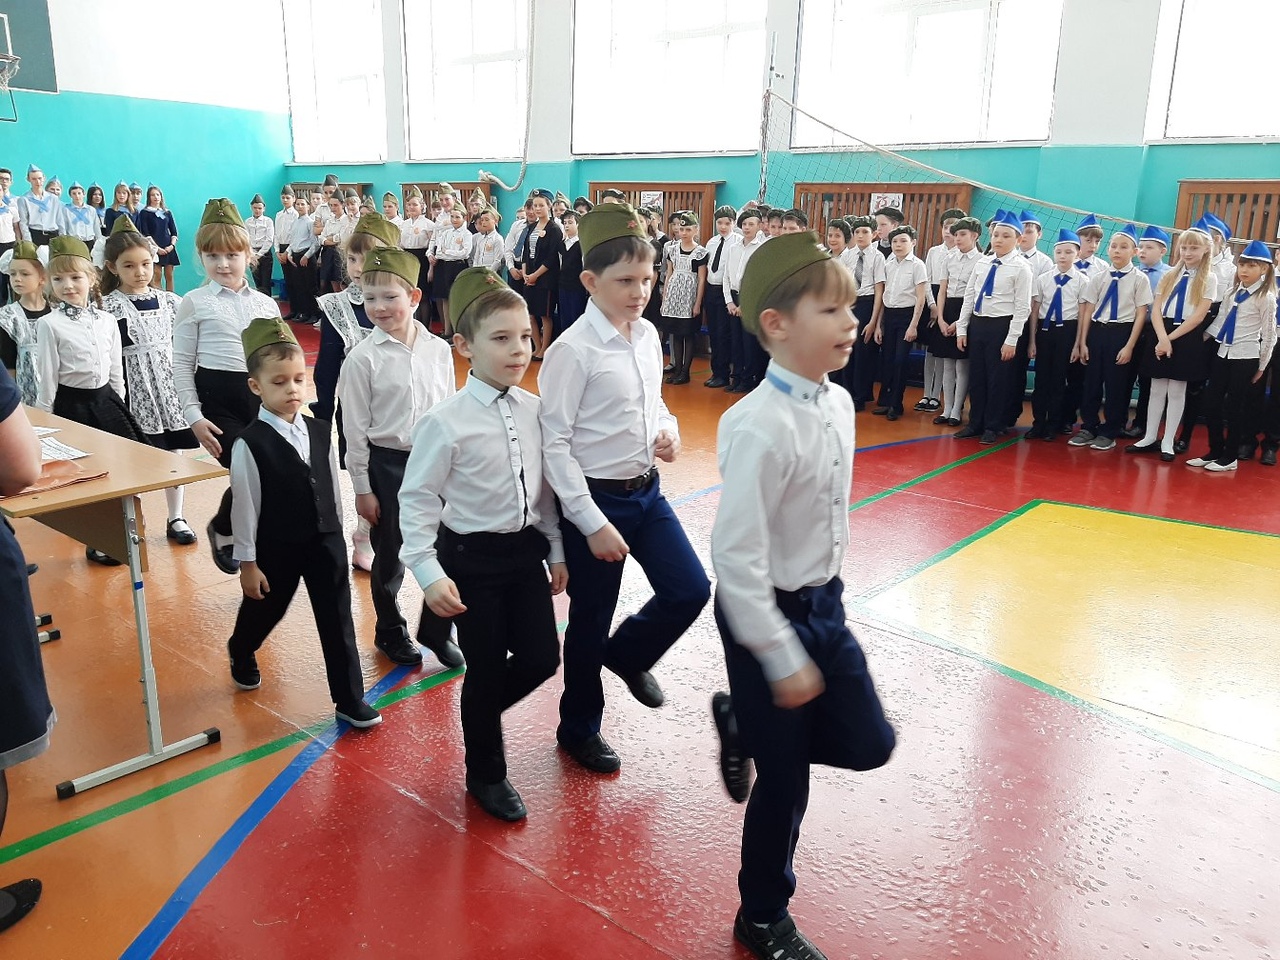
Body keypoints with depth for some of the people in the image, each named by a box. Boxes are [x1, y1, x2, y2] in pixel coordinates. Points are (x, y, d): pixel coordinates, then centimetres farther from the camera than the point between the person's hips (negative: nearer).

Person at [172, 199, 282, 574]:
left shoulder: (266, 303, 11)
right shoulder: (194, 303, 1)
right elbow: (182, 364, 0)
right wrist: (194, 416, -8)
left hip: (263, 397, 4)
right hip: (218, 400, -4)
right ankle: (222, 531, 19)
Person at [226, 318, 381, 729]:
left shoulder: (319, 432, -1)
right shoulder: (250, 444, -16)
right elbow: (245, 506, -12)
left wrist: (337, 536, 12)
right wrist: (247, 562, -9)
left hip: (325, 542, 3)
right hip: (276, 549, -3)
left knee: (337, 619, 4)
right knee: (264, 610, 19)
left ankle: (350, 698, 14)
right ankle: (241, 653, 53)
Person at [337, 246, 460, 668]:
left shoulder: (438, 350, -1)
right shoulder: (363, 357, -10)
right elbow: (355, 428, -6)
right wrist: (362, 487, -5)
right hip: (387, 463, -3)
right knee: (390, 557, 11)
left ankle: (436, 630, 29)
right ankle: (391, 631, 34)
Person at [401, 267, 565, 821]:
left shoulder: (534, 410, 1)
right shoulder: (445, 422, -16)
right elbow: (416, 500, -12)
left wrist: (556, 551, 12)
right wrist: (430, 574, -18)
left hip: (526, 551, 5)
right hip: (472, 557, -5)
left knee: (541, 657, 7)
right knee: (487, 668, 6)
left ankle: (481, 712, 39)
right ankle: (486, 775, 31)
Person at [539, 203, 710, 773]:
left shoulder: (648, 335, 2)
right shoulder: (573, 351, -19)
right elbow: (554, 444, -18)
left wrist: (668, 428, -5)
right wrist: (592, 523, -19)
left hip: (646, 491, 6)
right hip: (595, 498, -6)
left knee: (691, 590, 3)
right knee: (590, 621, 8)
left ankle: (628, 654, 35)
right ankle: (579, 729, 33)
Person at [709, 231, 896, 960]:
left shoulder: (839, 404, -1)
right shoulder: (759, 428, -26)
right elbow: (737, 558, -26)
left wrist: (828, 594, 17)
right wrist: (784, 660, -20)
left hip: (825, 603, 7)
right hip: (766, 614, -7)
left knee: (868, 744, 11)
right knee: (786, 780, 8)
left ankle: (743, 724, 35)